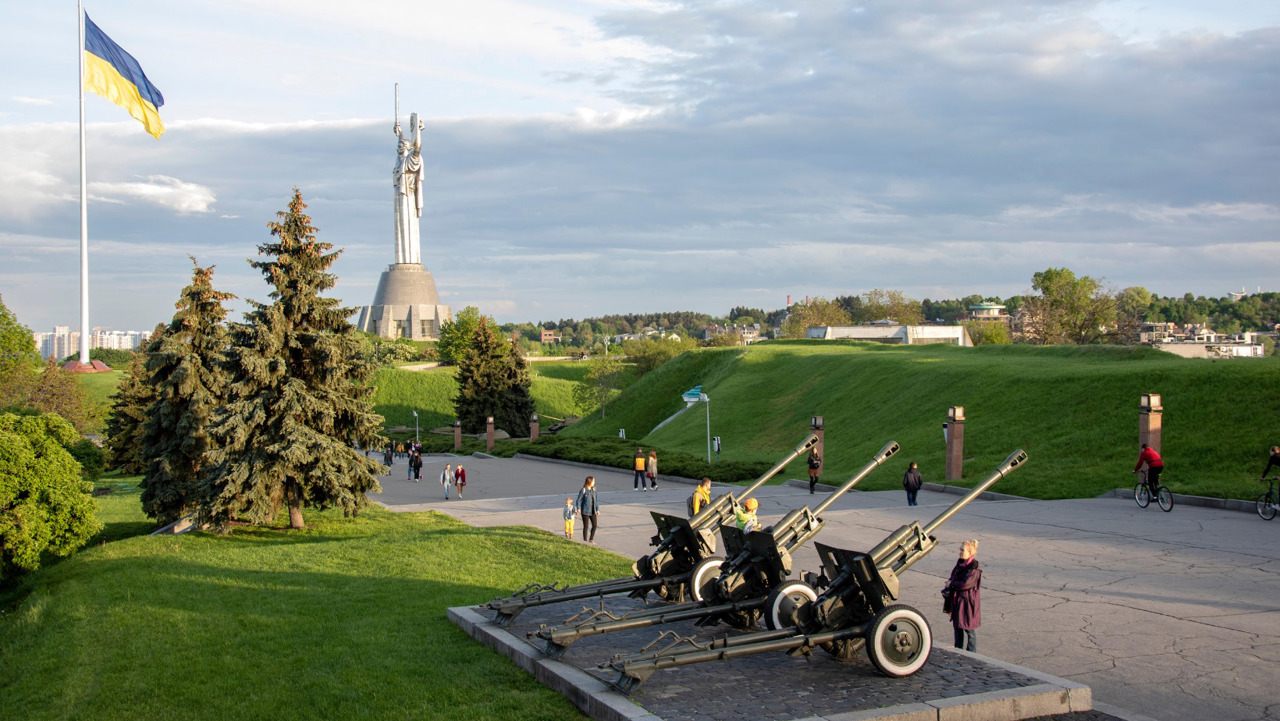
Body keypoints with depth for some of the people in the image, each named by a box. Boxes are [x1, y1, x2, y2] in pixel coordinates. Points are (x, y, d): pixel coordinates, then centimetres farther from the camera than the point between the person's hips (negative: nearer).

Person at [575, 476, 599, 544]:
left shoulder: (593, 490, 7)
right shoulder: (583, 490, -12)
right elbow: (578, 500, -11)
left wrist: (597, 509, 15)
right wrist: (578, 508, -25)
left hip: (593, 511, 6)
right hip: (585, 511, -6)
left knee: (595, 525, 4)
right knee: (586, 526, 1)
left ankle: (591, 539, 21)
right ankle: (585, 541, 13)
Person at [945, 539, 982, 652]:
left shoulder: (974, 568, -17)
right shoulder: (960, 563, 8)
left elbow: (966, 584, -25)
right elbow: (953, 578, 17)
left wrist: (951, 584, -13)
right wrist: (948, 589, -2)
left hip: (968, 602, -8)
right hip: (957, 601, 8)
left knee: (969, 629, 1)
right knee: (958, 627, 15)